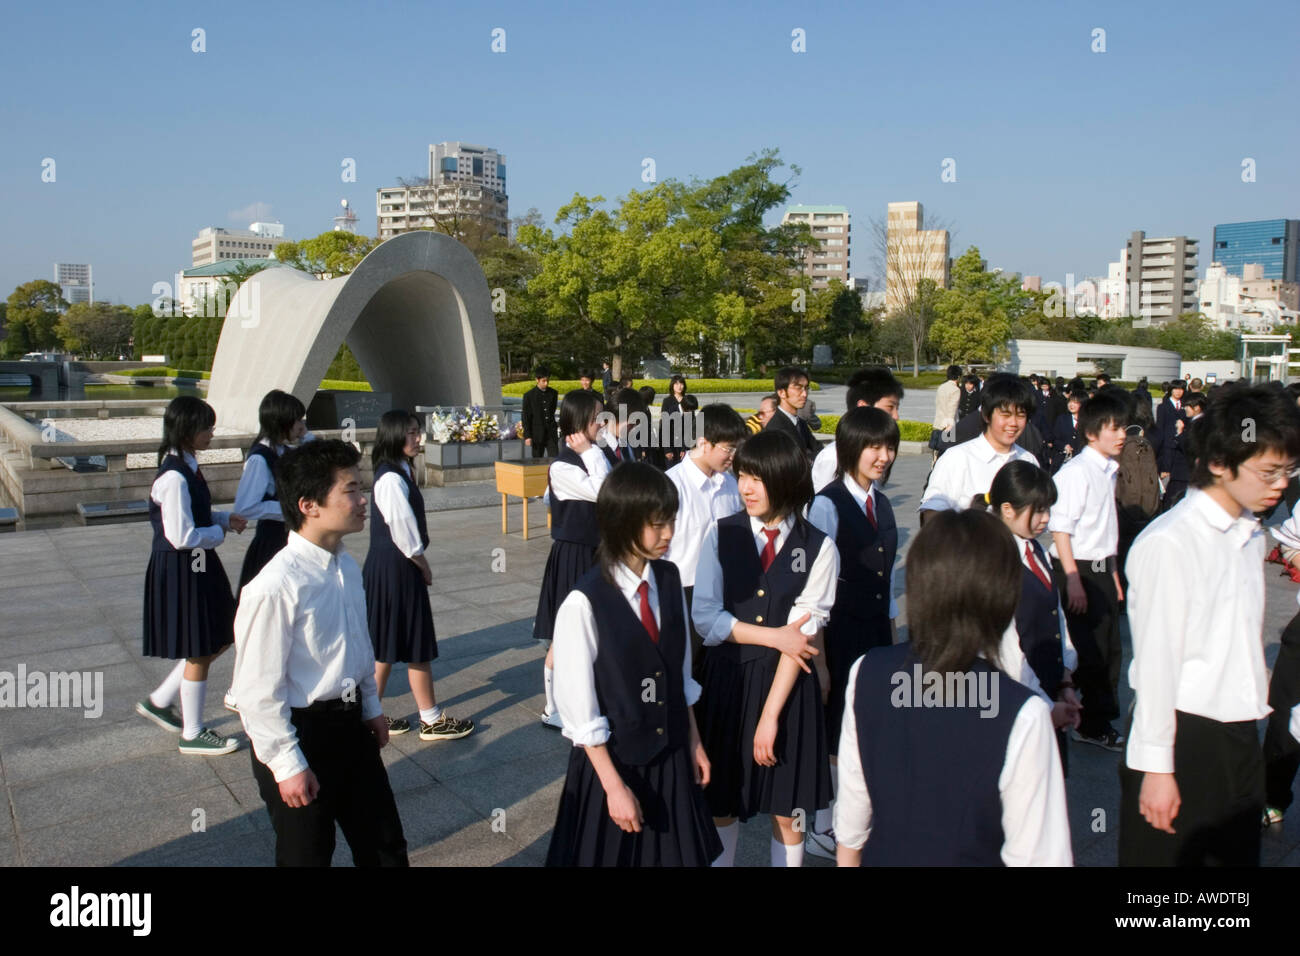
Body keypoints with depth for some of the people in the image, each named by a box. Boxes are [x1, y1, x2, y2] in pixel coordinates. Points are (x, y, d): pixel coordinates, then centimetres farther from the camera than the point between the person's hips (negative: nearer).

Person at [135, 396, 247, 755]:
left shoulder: (186, 466, 7)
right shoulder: (174, 477, -23)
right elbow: (181, 536, -26)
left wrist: (224, 518, 6)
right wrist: (220, 531, -10)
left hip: (197, 567, 10)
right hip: (180, 572, -10)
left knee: (217, 640, 18)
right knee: (198, 652, 4)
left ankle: (159, 701, 31)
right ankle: (193, 734, 20)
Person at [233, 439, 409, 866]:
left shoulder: (347, 567, -2)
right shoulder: (276, 587, -27)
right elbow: (258, 689, -21)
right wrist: (288, 764, -16)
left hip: (350, 724, 7)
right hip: (300, 734, -7)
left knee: (385, 845, 21)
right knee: (307, 854, 15)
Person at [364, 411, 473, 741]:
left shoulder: (400, 472, 11)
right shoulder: (391, 478, -19)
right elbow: (401, 528, -20)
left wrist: (419, 562, 9)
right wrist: (423, 564, -8)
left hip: (389, 566, 10)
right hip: (396, 568, -10)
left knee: (386, 645, 15)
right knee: (416, 644, 0)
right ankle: (432, 720, 11)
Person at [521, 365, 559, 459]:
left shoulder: (554, 393, 6)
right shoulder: (529, 395, -4)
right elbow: (525, 417, -3)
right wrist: (527, 436, -7)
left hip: (551, 433, 2)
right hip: (537, 434, -2)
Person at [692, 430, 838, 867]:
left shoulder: (818, 548, -8)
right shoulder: (721, 535, -4)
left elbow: (804, 633, -13)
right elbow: (705, 618, -7)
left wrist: (770, 715, -15)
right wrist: (775, 636, -16)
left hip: (788, 685, -1)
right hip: (726, 679, 1)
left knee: (788, 810, 11)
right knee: (721, 802, 13)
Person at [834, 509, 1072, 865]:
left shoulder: (866, 674, -15)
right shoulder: (1022, 714, -27)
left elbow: (851, 807, -4)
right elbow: (1040, 855, -20)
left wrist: (848, 857, 10)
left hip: (884, 855, 3)